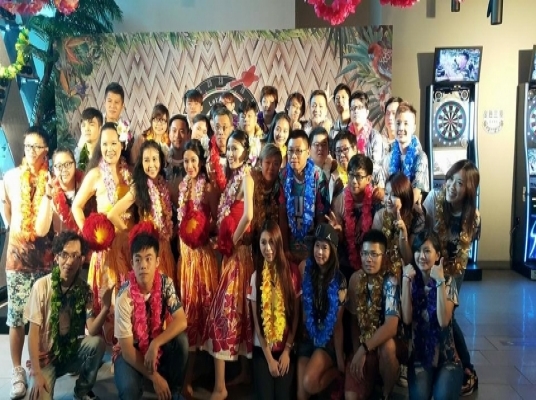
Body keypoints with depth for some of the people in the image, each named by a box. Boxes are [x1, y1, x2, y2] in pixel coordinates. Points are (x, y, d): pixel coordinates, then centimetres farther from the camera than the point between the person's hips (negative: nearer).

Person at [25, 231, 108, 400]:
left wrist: (105, 308, -36)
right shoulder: (42, 286, -15)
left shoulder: (84, 289, -8)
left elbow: (92, 331, -17)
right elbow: (33, 331, -12)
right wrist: (36, 373, -16)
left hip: (72, 352, 3)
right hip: (45, 356, -3)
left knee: (98, 343, -26)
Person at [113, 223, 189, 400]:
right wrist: (154, 377, -22)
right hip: (131, 350, -3)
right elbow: (127, 348, -22)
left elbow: (181, 321, -19)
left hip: (159, 344, 3)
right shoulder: (125, 297, -25)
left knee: (181, 340, -27)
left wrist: (155, 345, -32)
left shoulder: (165, 283, -16)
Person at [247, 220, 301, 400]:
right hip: (262, 349, 0)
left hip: (287, 348, 0)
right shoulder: (255, 276, -4)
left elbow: (295, 315, 0)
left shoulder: (292, 272, -4)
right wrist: (269, 358, -6)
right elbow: (256, 320, -3)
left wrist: (287, 350, -5)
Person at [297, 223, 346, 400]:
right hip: (306, 337, 2)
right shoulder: (305, 268, -8)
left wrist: (340, 360, -5)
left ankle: (336, 372, 7)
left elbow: (337, 323, -6)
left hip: (327, 340, -2)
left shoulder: (339, 281, -9)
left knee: (309, 383, -22)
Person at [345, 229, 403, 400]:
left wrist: (364, 348, -31)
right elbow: (354, 319, 4)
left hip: (389, 344, -3)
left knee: (386, 346, -37)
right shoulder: (356, 279, -3)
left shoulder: (391, 281, -19)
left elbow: (391, 326, -28)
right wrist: (357, 351, -5)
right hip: (364, 343, 3)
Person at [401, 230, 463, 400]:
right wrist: (406, 280, -14)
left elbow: (443, 321, -18)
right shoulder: (412, 281, 2)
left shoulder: (448, 281, -3)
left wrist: (440, 281, -21)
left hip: (446, 355, -1)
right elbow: (406, 319, -13)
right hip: (419, 355, 1)